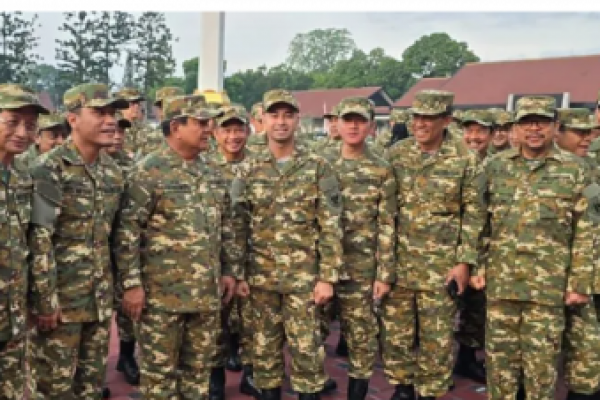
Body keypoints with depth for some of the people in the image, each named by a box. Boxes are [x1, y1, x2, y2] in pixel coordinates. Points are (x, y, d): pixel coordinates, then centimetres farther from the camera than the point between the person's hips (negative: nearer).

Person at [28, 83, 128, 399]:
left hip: (100, 298, 6)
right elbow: (38, 240, -17)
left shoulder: (113, 172, 7)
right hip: (61, 297, -6)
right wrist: (46, 300, -18)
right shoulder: (49, 169, -14)